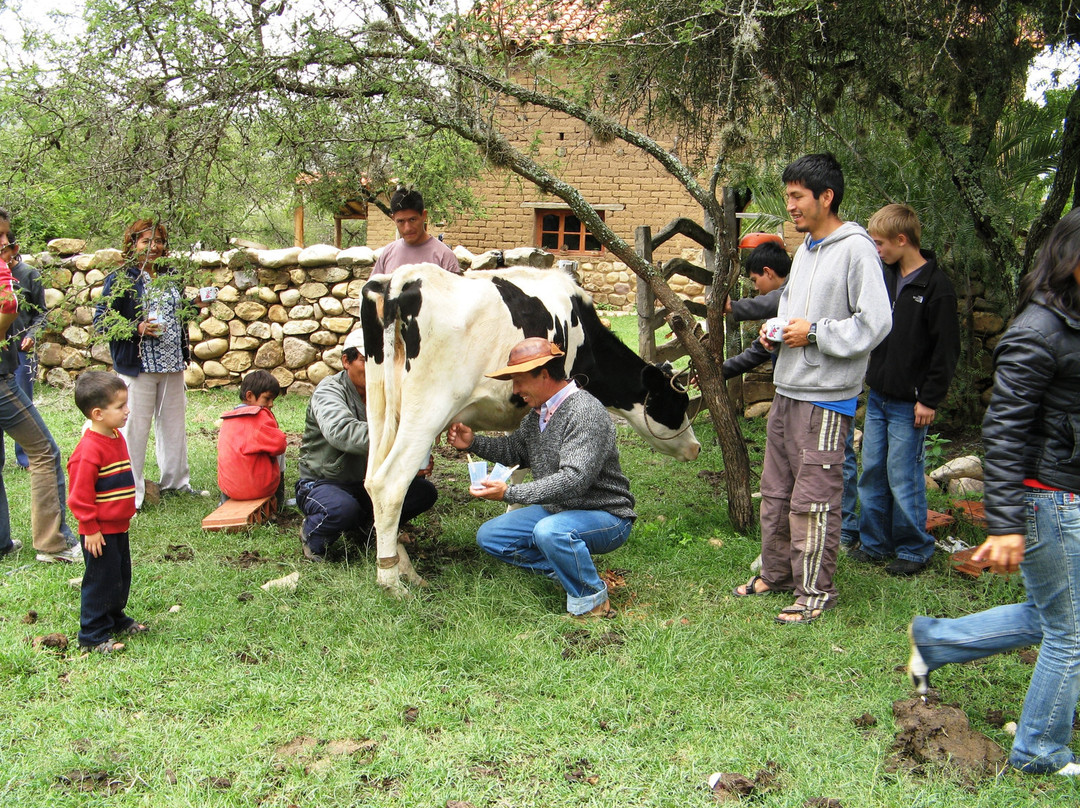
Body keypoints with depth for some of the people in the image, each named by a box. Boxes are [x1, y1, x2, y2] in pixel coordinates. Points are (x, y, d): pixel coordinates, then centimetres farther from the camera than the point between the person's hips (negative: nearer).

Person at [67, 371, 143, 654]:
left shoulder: (116, 438, 7)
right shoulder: (89, 450, -24)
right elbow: (80, 495, -22)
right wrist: (91, 529, -19)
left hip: (118, 527, 9)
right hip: (100, 532, -9)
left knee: (121, 578, 20)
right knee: (101, 581, 0)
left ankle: (116, 620, 37)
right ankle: (93, 636, 12)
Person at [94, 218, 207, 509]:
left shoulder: (170, 278, 15)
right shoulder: (120, 279, -5)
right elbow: (101, 321, -9)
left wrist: (195, 306, 6)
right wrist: (137, 329, -21)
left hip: (172, 365, 7)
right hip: (137, 365, -6)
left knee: (174, 423, 13)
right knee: (135, 427, -4)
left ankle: (176, 481, 27)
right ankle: (130, 492, 4)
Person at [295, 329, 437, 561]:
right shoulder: (330, 390, -16)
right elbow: (340, 431, -39)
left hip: (368, 485, 6)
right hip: (321, 483, -6)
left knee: (424, 492, -13)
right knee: (343, 508, -39)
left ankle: (368, 525, 11)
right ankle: (312, 533, -3)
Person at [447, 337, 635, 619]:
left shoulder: (586, 413, -25)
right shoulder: (539, 413, 5)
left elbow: (575, 479, -35)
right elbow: (514, 450, 21)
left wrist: (510, 493, -36)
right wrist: (473, 442, 4)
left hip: (605, 516, -9)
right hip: (557, 509, 9)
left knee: (550, 531, -39)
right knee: (489, 536, 3)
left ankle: (593, 602, -14)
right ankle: (569, 569, 3)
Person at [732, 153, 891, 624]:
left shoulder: (855, 249, -12)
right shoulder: (805, 249, 15)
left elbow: (874, 323, -17)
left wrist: (814, 332, -15)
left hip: (827, 396, -9)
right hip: (788, 389, 9)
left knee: (813, 498, -3)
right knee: (775, 489, 15)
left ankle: (815, 591, 10)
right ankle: (776, 574, 30)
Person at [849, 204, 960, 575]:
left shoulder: (936, 286, -13)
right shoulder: (886, 277, 9)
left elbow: (947, 348, -13)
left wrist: (930, 398, -14)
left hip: (908, 404, -7)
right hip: (878, 396, 7)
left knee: (903, 477, 0)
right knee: (872, 473, 11)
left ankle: (914, 549, 15)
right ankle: (875, 543, 24)